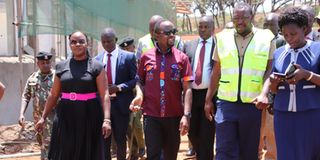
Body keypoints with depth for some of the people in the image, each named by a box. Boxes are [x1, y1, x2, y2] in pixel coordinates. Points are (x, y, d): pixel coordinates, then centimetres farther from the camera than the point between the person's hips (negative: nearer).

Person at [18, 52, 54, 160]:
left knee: (47, 145, -10)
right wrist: (22, 114, -2)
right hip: (37, 116, 6)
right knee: (41, 142, 18)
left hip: (52, 116, -6)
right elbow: (26, 96, 10)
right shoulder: (32, 78, 9)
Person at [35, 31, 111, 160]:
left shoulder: (96, 67, -2)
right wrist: (43, 117, 9)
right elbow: (54, 94, 11)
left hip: (89, 116, -2)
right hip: (66, 116, 3)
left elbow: (104, 94, -9)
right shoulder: (61, 66, 7)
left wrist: (106, 119, -19)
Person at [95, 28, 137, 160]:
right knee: (104, 138, 9)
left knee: (120, 138, 10)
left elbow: (135, 79, -5)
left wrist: (119, 87, -17)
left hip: (120, 104, -2)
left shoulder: (128, 57, -3)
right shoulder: (97, 59, 6)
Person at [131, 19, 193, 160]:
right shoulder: (146, 57, 2)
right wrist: (139, 95, -8)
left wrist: (186, 115, -12)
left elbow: (187, 89, -4)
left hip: (174, 116, 1)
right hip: (151, 116, 0)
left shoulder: (181, 58, 0)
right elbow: (140, 81, 14)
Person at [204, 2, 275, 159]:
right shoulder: (222, 38, 6)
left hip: (254, 105, -1)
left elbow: (270, 69, -1)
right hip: (226, 103, 1)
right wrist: (208, 99, 10)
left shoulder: (266, 38, -1)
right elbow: (216, 71, 11)